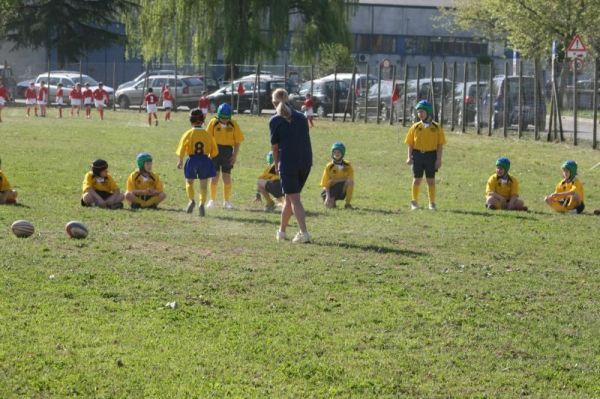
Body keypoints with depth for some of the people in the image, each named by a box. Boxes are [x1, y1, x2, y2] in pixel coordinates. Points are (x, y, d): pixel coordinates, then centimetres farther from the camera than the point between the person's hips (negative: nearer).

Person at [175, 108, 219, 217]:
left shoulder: (188, 134, -6)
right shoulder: (208, 134, 0)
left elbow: (182, 150, -5)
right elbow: (214, 151, 5)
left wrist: (180, 161, 9)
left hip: (192, 160, -1)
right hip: (205, 160, 1)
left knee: (189, 182, 16)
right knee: (204, 185, 9)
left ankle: (191, 200, -3)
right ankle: (202, 204, -3)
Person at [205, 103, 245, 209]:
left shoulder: (233, 125, -3)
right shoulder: (213, 123, -5)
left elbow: (237, 141, 2)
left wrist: (235, 155, -4)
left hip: (228, 151, 0)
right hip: (216, 150, 0)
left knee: (227, 177, 4)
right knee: (215, 176, 1)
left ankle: (227, 201, 16)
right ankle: (212, 200, 15)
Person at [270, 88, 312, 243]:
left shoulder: (275, 120, -2)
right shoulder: (301, 117, 11)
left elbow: (274, 146, 2)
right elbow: (305, 139, 12)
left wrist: (276, 164, 18)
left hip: (288, 163, -5)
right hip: (306, 162, 5)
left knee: (294, 199, -3)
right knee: (289, 197, 17)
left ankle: (304, 233, -15)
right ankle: (281, 231, 27)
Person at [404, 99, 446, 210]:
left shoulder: (436, 127, 0)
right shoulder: (415, 127, 4)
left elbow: (440, 145, -1)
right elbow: (410, 143, 5)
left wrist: (438, 159, -7)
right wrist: (409, 157, -3)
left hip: (431, 155, -1)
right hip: (417, 154, 1)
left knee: (431, 180, 5)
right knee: (417, 179, 5)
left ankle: (432, 203, 14)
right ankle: (414, 202, 16)